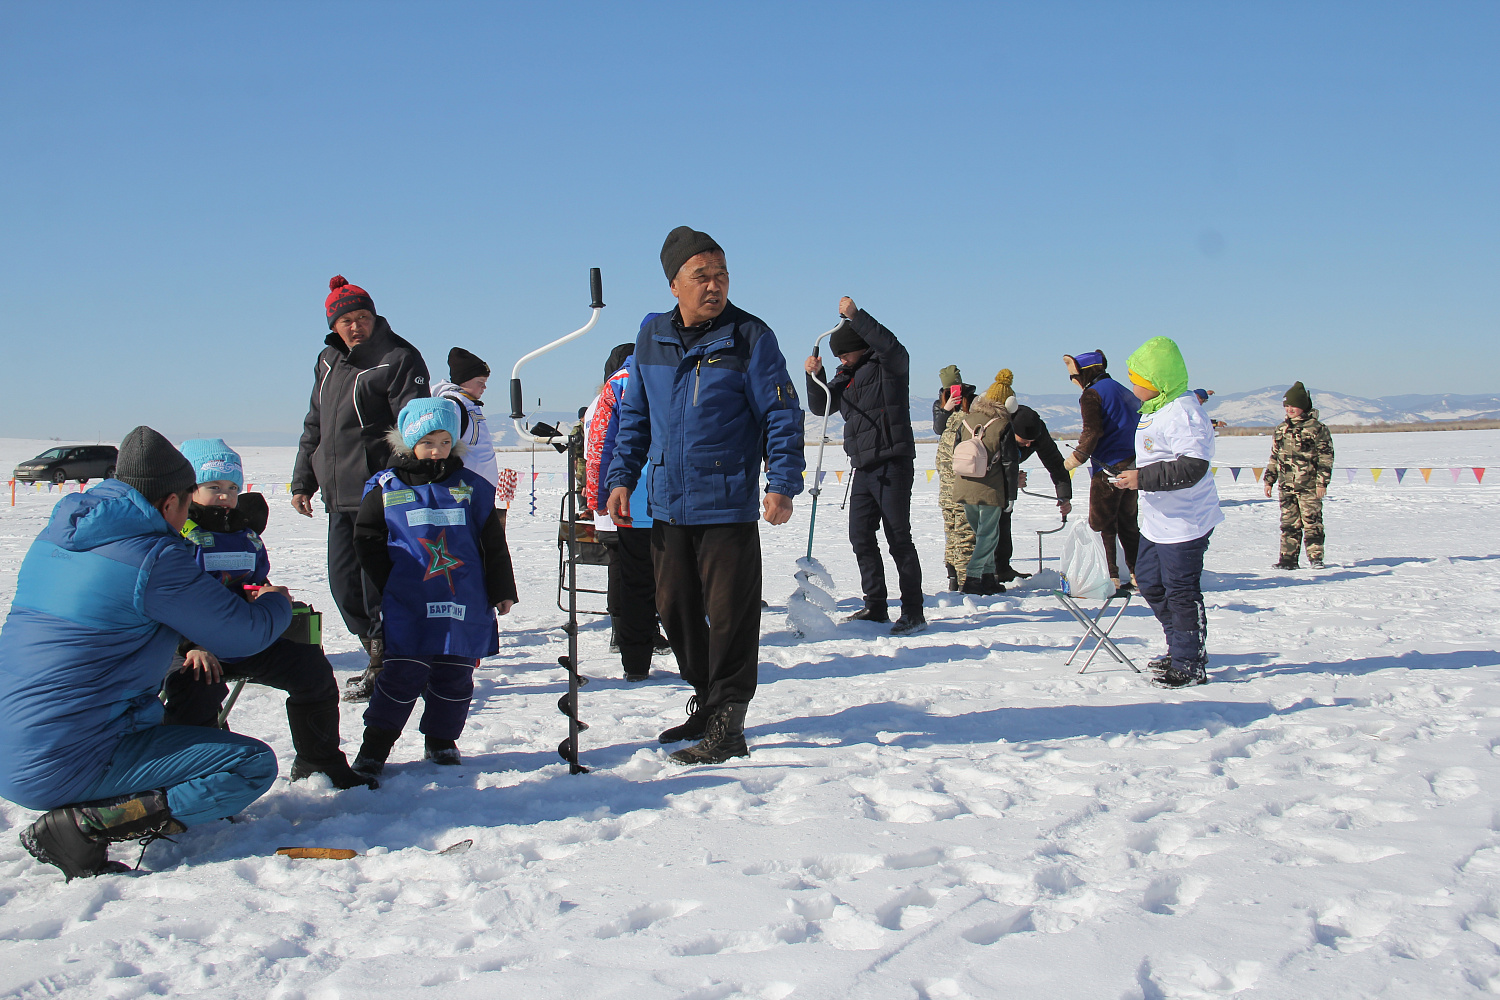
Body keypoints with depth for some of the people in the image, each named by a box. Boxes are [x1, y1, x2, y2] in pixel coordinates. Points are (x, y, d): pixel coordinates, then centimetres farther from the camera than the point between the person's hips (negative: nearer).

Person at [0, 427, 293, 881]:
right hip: (65, 767, -9)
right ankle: (83, 826, -13)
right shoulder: (153, 558, -15)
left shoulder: (54, 537, 10)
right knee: (254, 764, -6)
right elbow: (245, 635, -6)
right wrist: (276, 602, 17)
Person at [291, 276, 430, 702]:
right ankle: (381, 659, 23)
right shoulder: (327, 363, 16)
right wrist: (302, 483, 21)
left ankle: (384, 668, 9)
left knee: (375, 582, -6)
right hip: (339, 497, 8)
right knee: (343, 582, 9)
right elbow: (314, 427, 25)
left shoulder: (398, 359, -7)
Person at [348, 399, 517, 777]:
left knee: (455, 677, 7)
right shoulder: (386, 488, 3)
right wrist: (391, 583, 1)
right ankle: (375, 745, 9)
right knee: (403, 675, -4)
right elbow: (366, 540, 8)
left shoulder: (470, 487, 7)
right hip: (409, 608, -2)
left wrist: (502, 590, 8)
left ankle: (441, 740, 25)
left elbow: (494, 544, 10)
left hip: (465, 606, 2)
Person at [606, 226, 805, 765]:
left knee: (730, 615, -2)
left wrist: (782, 484, -13)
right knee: (677, 611, 13)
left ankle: (727, 725, 7)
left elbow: (782, 415, -5)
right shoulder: (651, 339, 8)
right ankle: (707, 702, 30)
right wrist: (621, 477, 8)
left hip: (728, 505, -5)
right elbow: (634, 415, 16)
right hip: (667, 507, 5)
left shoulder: (750, 337, -5)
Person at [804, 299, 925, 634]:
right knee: (861, 537, 8)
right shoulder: (846, 377, 18)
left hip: (893, 465, -8)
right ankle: (875, 606, 17)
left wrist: (855, 315, -27)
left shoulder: (889, 367, -3)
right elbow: (821, 406, 16)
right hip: (863, 468, 8)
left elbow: (891, 347, -25)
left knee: (898, 539, -6)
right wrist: (815, 376, -1)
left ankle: (913, 612, -1)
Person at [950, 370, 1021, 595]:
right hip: (991, 491, -5)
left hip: (963, 489, 6)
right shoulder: (1003, 425, -8)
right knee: (988, 535, 4)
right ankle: (972, 578, -4)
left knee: (981, 532, 19)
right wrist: (1011, 495, 0)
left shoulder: (965, 421, 7)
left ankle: (987, 576, 21)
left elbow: (955, 456, 12)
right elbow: (1009, 464, -7)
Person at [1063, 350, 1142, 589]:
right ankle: (1140, 575, 16)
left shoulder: (1092, 394, -7)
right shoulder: (1123, 391, 18)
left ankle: (1109, 577, -4)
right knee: (1128, 524, 16)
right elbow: (1138, 426, 21)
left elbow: (1092, 432, -20)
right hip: (1132, 467, 8)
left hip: (1108, 468, -8)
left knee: (1101, 525, -2)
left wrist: (1077, 458, -11)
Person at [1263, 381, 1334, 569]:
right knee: (1289, 523, 5)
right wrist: (1269, 480, 15)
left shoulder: (1316, 428, -3)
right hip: (1287, 486, 5)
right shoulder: (1280, 430, 13)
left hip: (1309, 486, -4)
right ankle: (1288, 559, 8)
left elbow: (1326, 457, -4)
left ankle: (1315, 557, 8)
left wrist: (1322, 481, -10)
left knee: (1312, 522, -1)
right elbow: (1274, 457, 20)